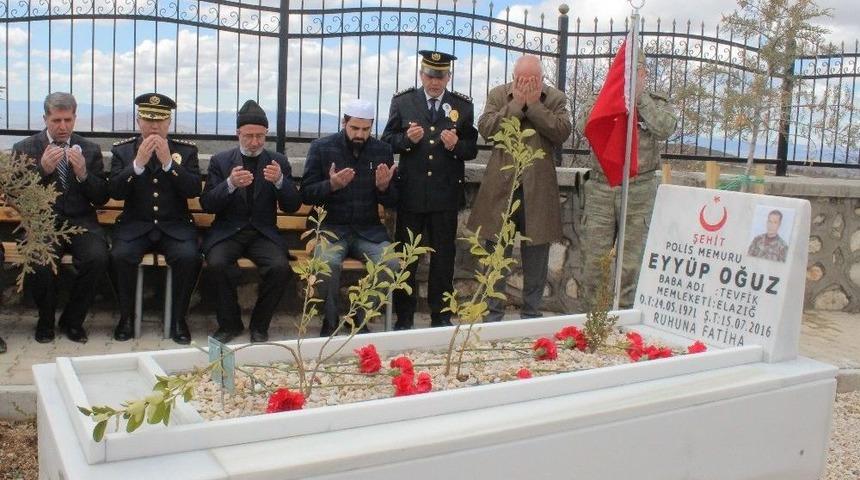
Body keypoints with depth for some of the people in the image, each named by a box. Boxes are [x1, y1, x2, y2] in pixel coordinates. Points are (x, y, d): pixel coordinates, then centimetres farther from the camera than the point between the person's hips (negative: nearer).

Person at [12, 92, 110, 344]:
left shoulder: (90, 150, 10)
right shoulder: (24, 149, 6)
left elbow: (102, 199, 6)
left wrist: (83, 174, -13)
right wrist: (42, 169, -16)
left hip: (80, 221, 1)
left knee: (97, 258, -29)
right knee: (39, 262, -32)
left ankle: (72, 320, -3)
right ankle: (46, 320, 0)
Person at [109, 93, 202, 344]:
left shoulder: (186, 150, 6)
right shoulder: (122, 150, 7)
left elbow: (194, 190, -6)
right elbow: (115, 192, -5)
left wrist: (168, 162, -17)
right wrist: (138, 162, -17)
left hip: (175, 226, 0)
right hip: (135, 225, 1)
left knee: (189, 257, -29)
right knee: (121, 255, -29)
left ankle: (178, 319, -10)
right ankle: (126, 317, -7)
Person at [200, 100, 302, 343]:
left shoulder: (278, 161, 6)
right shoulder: (220, 161, 5)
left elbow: (293, 207, 1)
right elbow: (207, 204, -3)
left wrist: (280, 181, -19)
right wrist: (230, 184, -22)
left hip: (263, 232, 0)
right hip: (228, 231, 0)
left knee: (280, 267, -28)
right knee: (217, 264, -30)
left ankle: (259, 326, -5)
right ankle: (230, 324, -6)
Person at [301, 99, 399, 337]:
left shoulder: (383, 150, 7)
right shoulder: (321, 148, 1)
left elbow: (392, 202, 9)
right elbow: (306, 194, -2)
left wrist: (384, 187, -14)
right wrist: (331, 185, -21)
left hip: (369, 230, 2)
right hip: (331, 228, -2)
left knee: (392, 264, -26)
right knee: (329, 263, -33)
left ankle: (361, 319, -2)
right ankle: (330, 321, -6)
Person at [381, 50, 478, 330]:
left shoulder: (463, 105, 6)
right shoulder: (402, 102, 4)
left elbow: (472, 149, 5)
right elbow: (388, 141, 3)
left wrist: (456, 145, -15)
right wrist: (407, 139, -16)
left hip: (446, 193, 1)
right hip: (410, 191, 0)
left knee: (443, 256, 8)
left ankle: (441, 315, 21)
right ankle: (404, 316, 18)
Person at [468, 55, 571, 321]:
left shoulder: (556, 98, 4)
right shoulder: (498, 95, 5)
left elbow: (562, 132, -11)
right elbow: (486, 129, -9)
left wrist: (534, 104, -12)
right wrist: (516, 103, -12)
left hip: (538, 189, 0)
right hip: (501, 186, 0)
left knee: (535, 256, 8)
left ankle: (531, 314, 22)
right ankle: (493, 313, 21)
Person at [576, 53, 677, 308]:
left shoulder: (656, 103, 8)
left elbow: (664, 130, -12)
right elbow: (583, 127, -7)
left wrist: (640, 96, -9)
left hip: (639, 190, -1)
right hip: (600, 188, 1)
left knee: (631, 261, 3)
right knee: (595, 259, 3)